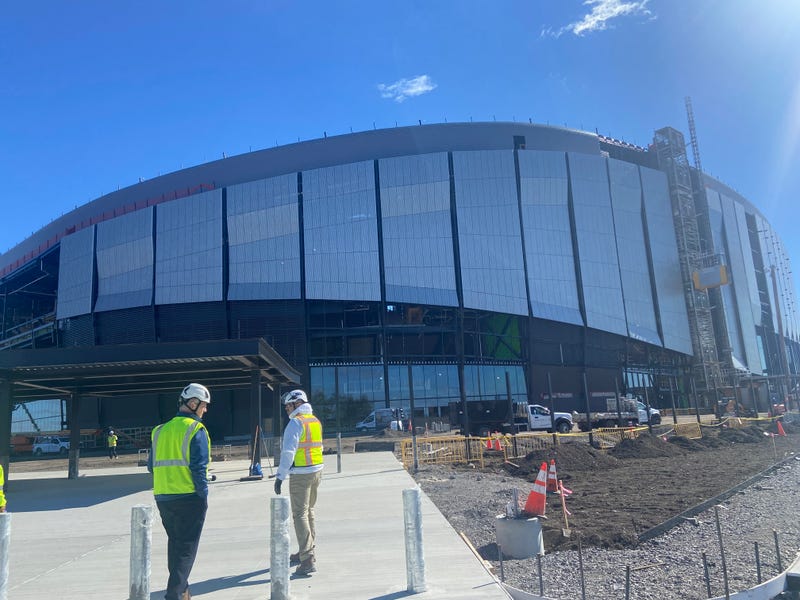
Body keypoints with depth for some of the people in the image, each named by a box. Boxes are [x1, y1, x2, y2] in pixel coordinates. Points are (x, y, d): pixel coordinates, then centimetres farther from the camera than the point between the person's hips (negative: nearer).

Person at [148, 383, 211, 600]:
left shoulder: (160, 430, 11)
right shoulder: (196, 430, -10)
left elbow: (152, 466, 12)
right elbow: (199, 467, -16)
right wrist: (203, 494, -9)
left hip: (163, 498, 7)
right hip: (189, 498, -7)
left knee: (175, 543, 20)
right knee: (187, 547, 3)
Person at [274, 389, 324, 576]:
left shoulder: (296, 422, -14)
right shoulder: (316, 421, 12)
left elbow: (289, 451, -20)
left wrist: (280, 476, -20)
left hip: (301, 474, -9)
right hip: (317, 471, 9)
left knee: (300, 515, -6)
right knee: (308, 511, 20)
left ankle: (308, 560, -10)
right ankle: (306, 552, 34)